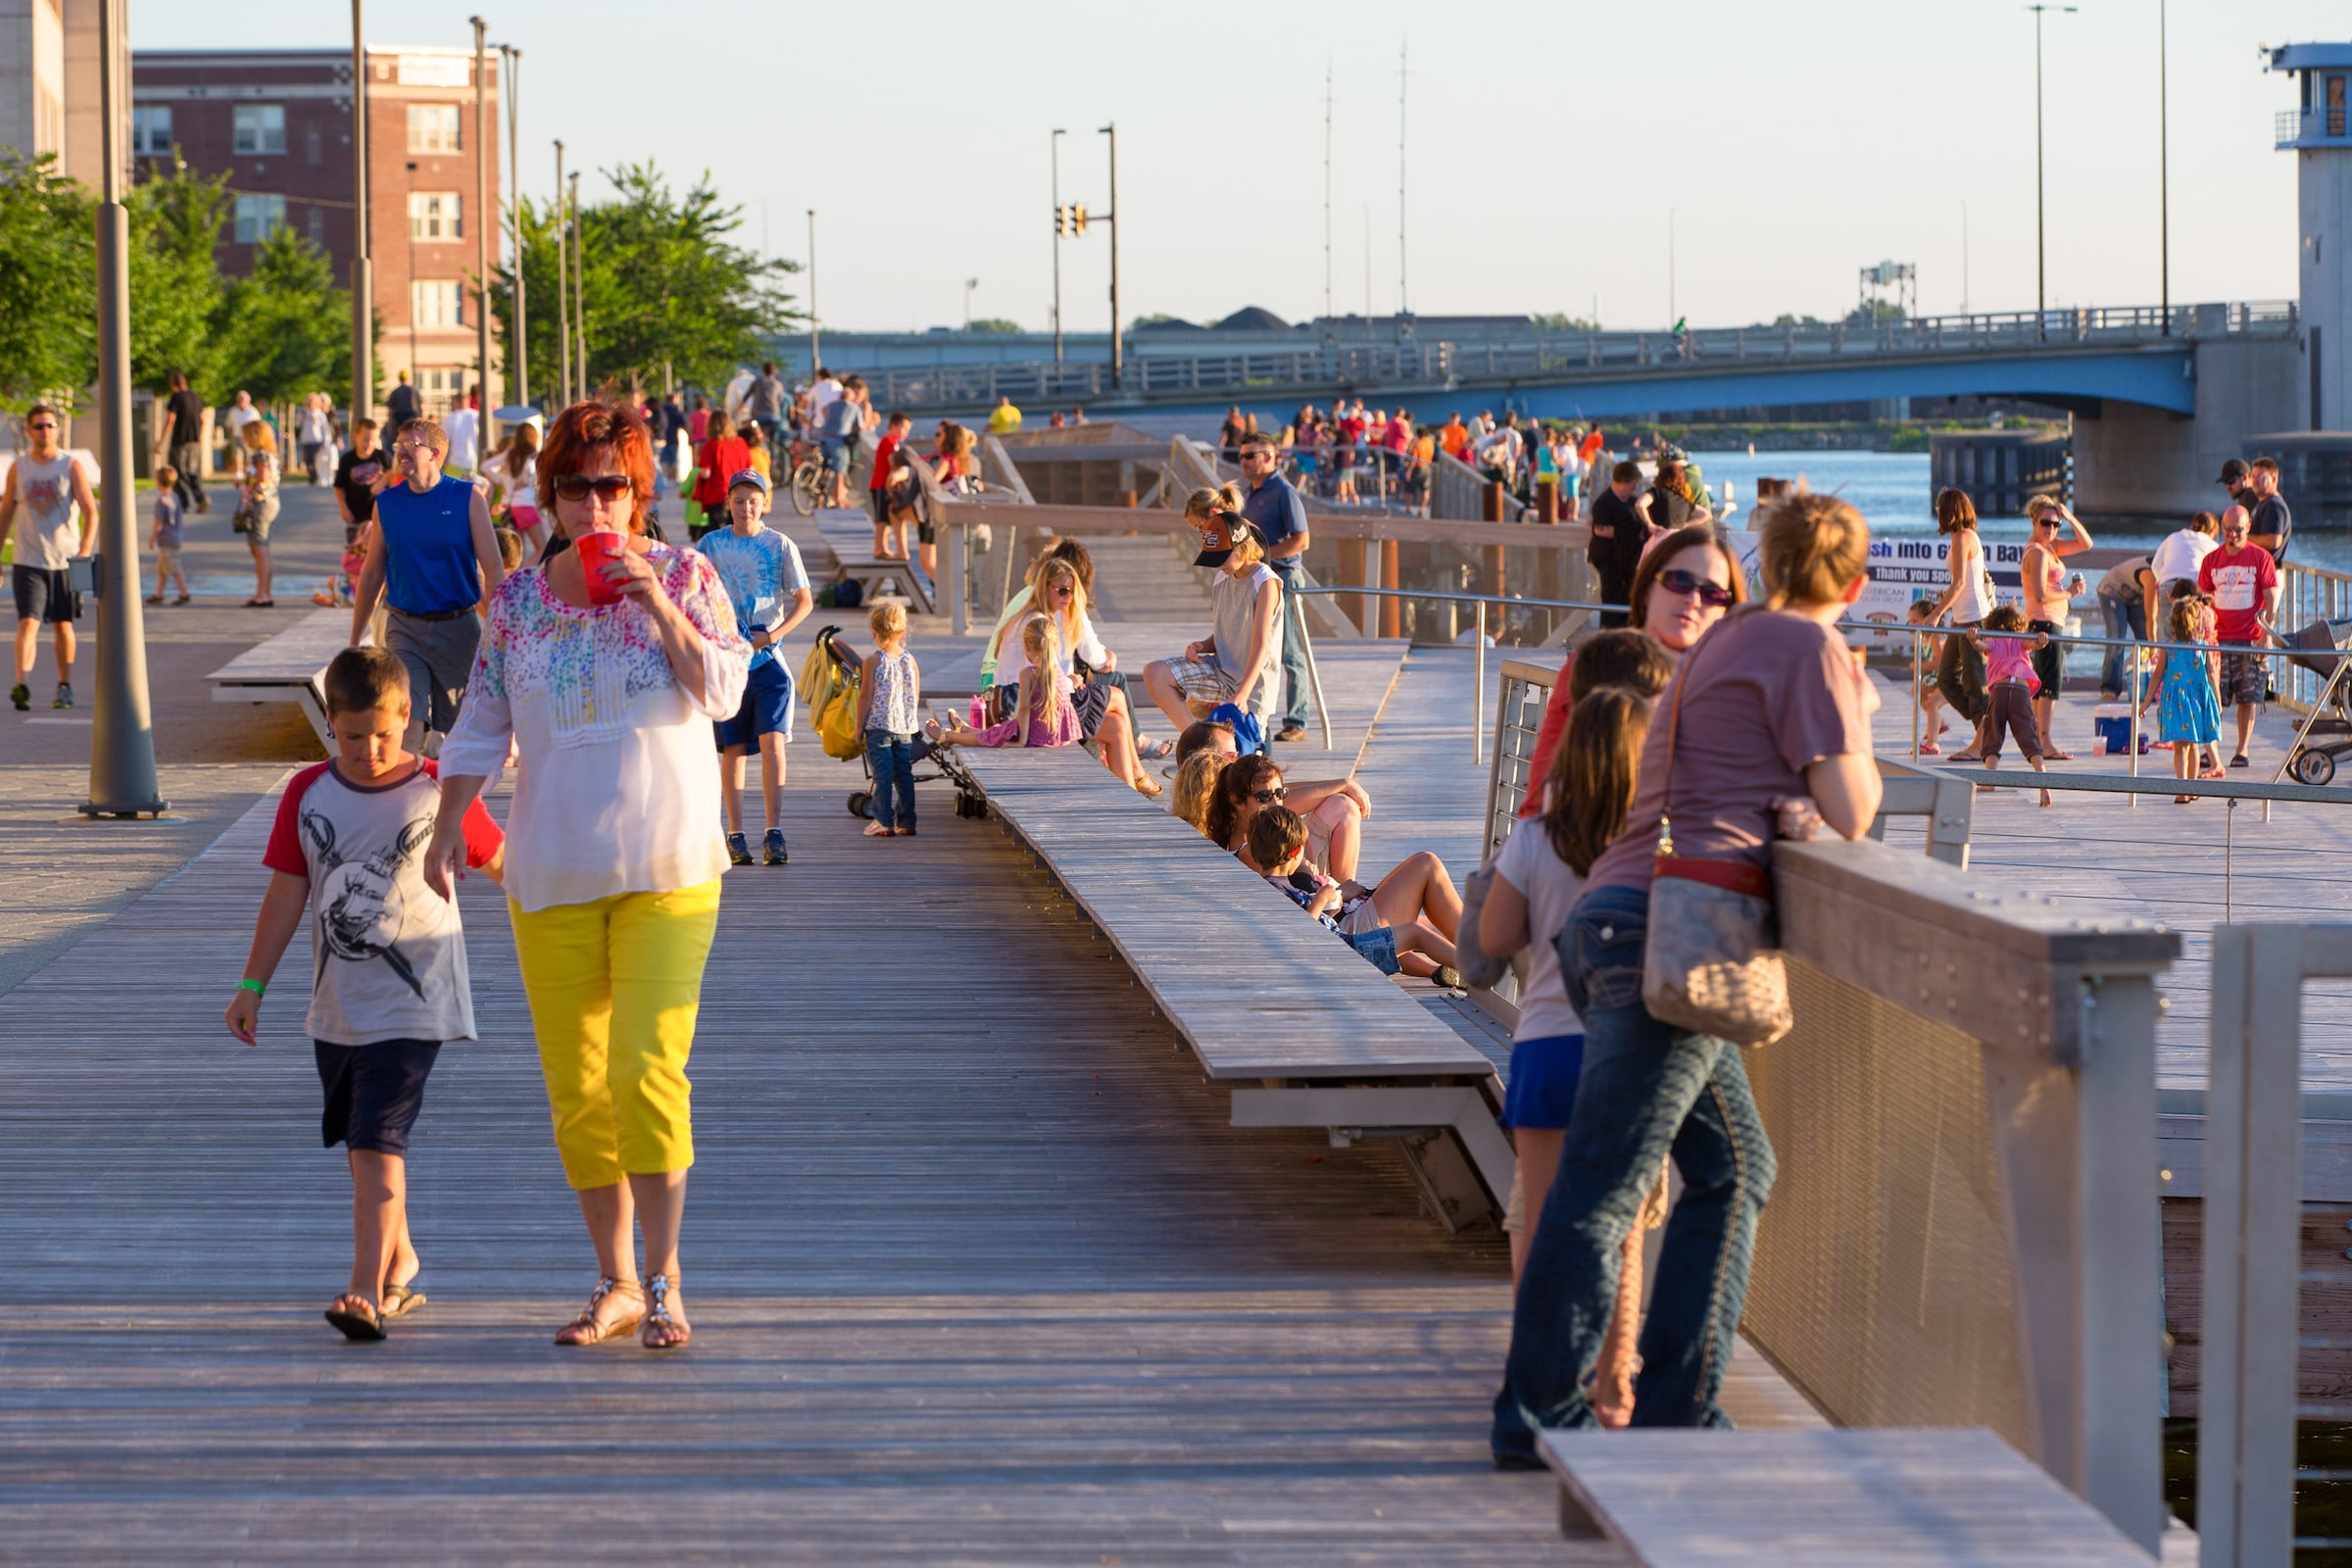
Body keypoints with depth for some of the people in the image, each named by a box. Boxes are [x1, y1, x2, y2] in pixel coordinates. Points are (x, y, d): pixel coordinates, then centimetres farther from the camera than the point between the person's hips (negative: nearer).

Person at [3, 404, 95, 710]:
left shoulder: (71, 466, -2)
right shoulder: (17, 469, 4)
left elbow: (90, 512, -6)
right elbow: (6, 513, 13)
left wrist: (84, 553, -18)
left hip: (65, 560, 0)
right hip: (28, 562, 0)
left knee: (62, 625, 10)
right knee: (28, 622, -14)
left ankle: (65, 686, 23)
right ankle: (22, 685, -27)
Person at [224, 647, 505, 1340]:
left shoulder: (438, 792, -6)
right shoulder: (308, 794, 3)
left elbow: (503, 865, 5)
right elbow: (286, 893, 7)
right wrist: (253, 985, 8)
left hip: (410, 1004, -5)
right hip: (336, 1006, 5)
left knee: (377, 1142, -16)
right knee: (362, 1144, 16)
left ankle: (368, 1288, -21)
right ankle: (400, 1258, 35)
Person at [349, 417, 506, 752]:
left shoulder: (467, 498, -3)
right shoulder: (387, 503, 4)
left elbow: (493, 568, -5)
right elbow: (372, 575, 12)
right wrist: (354, 642, 14)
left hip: (458, 627, -1)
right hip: (405, 628, 1)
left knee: (457, 729, 8)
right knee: (409, 722, -13)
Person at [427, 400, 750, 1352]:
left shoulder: (683, 577, 1)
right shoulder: (516, 600, 7)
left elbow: (723, 692, -9)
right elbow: (482, 727, 11)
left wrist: (656, 604, -17)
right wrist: (445, 833, 5)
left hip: (665, 867, -3)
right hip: (551, 873, 3)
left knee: (646, 1068, -14)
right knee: (575, 1086, 5)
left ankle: (663, 1279, -6)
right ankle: (616, 1283, 15)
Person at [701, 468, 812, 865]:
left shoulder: (781, 546, 3)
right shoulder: (711, 544, 4)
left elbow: (804, 600, 3)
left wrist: (773, 635, -10)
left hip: (768, 658, -1)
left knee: (772, 740, -13)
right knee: (733, 749, 4)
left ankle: (774, 834, -13)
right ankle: (735, 836, 12)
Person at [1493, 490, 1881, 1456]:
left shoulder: (1729, 642, 26)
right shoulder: (1808, 647, -1)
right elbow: (1849, 813, -3)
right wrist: (1858, 711, 12)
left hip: (1614, 918, 10)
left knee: (1733, 1169, 14)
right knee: (1602, 1187, -7)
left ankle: (1675, 1414, 11)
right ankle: (1539, 1415, -4)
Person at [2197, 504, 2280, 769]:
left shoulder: (2261, 558, 0)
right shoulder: (2211, 560, 9)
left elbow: (2272, 598, -2)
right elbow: (2202, 598, 14)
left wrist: (2266, 634, -10)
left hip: (2250, 638, -2)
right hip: (2219, 640, 2)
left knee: (2249, 698, -1)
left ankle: (2242, 751, 6)